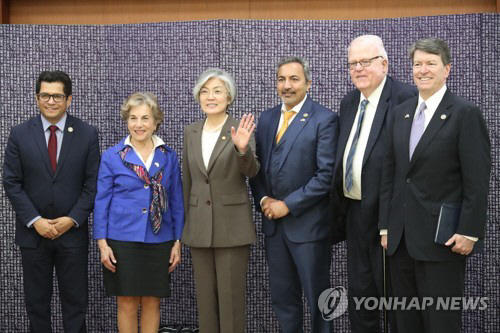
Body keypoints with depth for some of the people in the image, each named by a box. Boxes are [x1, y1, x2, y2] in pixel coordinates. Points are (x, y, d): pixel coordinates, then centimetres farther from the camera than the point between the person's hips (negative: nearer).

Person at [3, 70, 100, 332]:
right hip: (33, 232, 1)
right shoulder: (20, 134, 1)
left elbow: (92, 183, -1)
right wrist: (35, 221, -10)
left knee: (75, 301, 7)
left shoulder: (87, 134, 0)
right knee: (36, 301, 10)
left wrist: (72, 219, -10)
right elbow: (11, 183, -1)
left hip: (73, 233, -1)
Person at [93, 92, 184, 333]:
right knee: (127, 303, 4)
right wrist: (102, 243, -4)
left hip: (159, 240, 2)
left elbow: (176, 201, 7)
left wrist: (178, 242, 4)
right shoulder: (112, 156, 0)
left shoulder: (169, 156, 4)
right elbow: (101, 201, 2)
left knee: (152, 303, 8)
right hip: (122, 240, -1)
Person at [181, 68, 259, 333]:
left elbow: (251, 171, -18)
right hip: (199, 226, 4)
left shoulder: (241, 130, -5)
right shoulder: (190, 132, 8)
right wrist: (185, 223, 15)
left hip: (232, 226, -4)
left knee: (231, 296, 2)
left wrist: (242, 148, -39)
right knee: (205, 296, 11)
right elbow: (187, 180, 13)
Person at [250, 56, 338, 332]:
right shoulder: (267, 118, 10)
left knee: (317, 296, 6)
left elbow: (326, 174, -16)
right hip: (274, 223, 6)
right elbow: (257, 167, 14)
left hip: (308, 224, -6)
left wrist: (288, 205, -15)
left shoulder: (324, 119, -9)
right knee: (282, 298, 14)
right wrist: (263, 199, -3)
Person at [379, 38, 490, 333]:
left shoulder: (466, 114, -7)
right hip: (401, 239, 6)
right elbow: (390, 173, 12)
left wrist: (469, 232, -14)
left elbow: (477, 181, -10)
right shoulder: (400, 113, 12)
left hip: (442, 239, -6)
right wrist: (386, 225, 10)